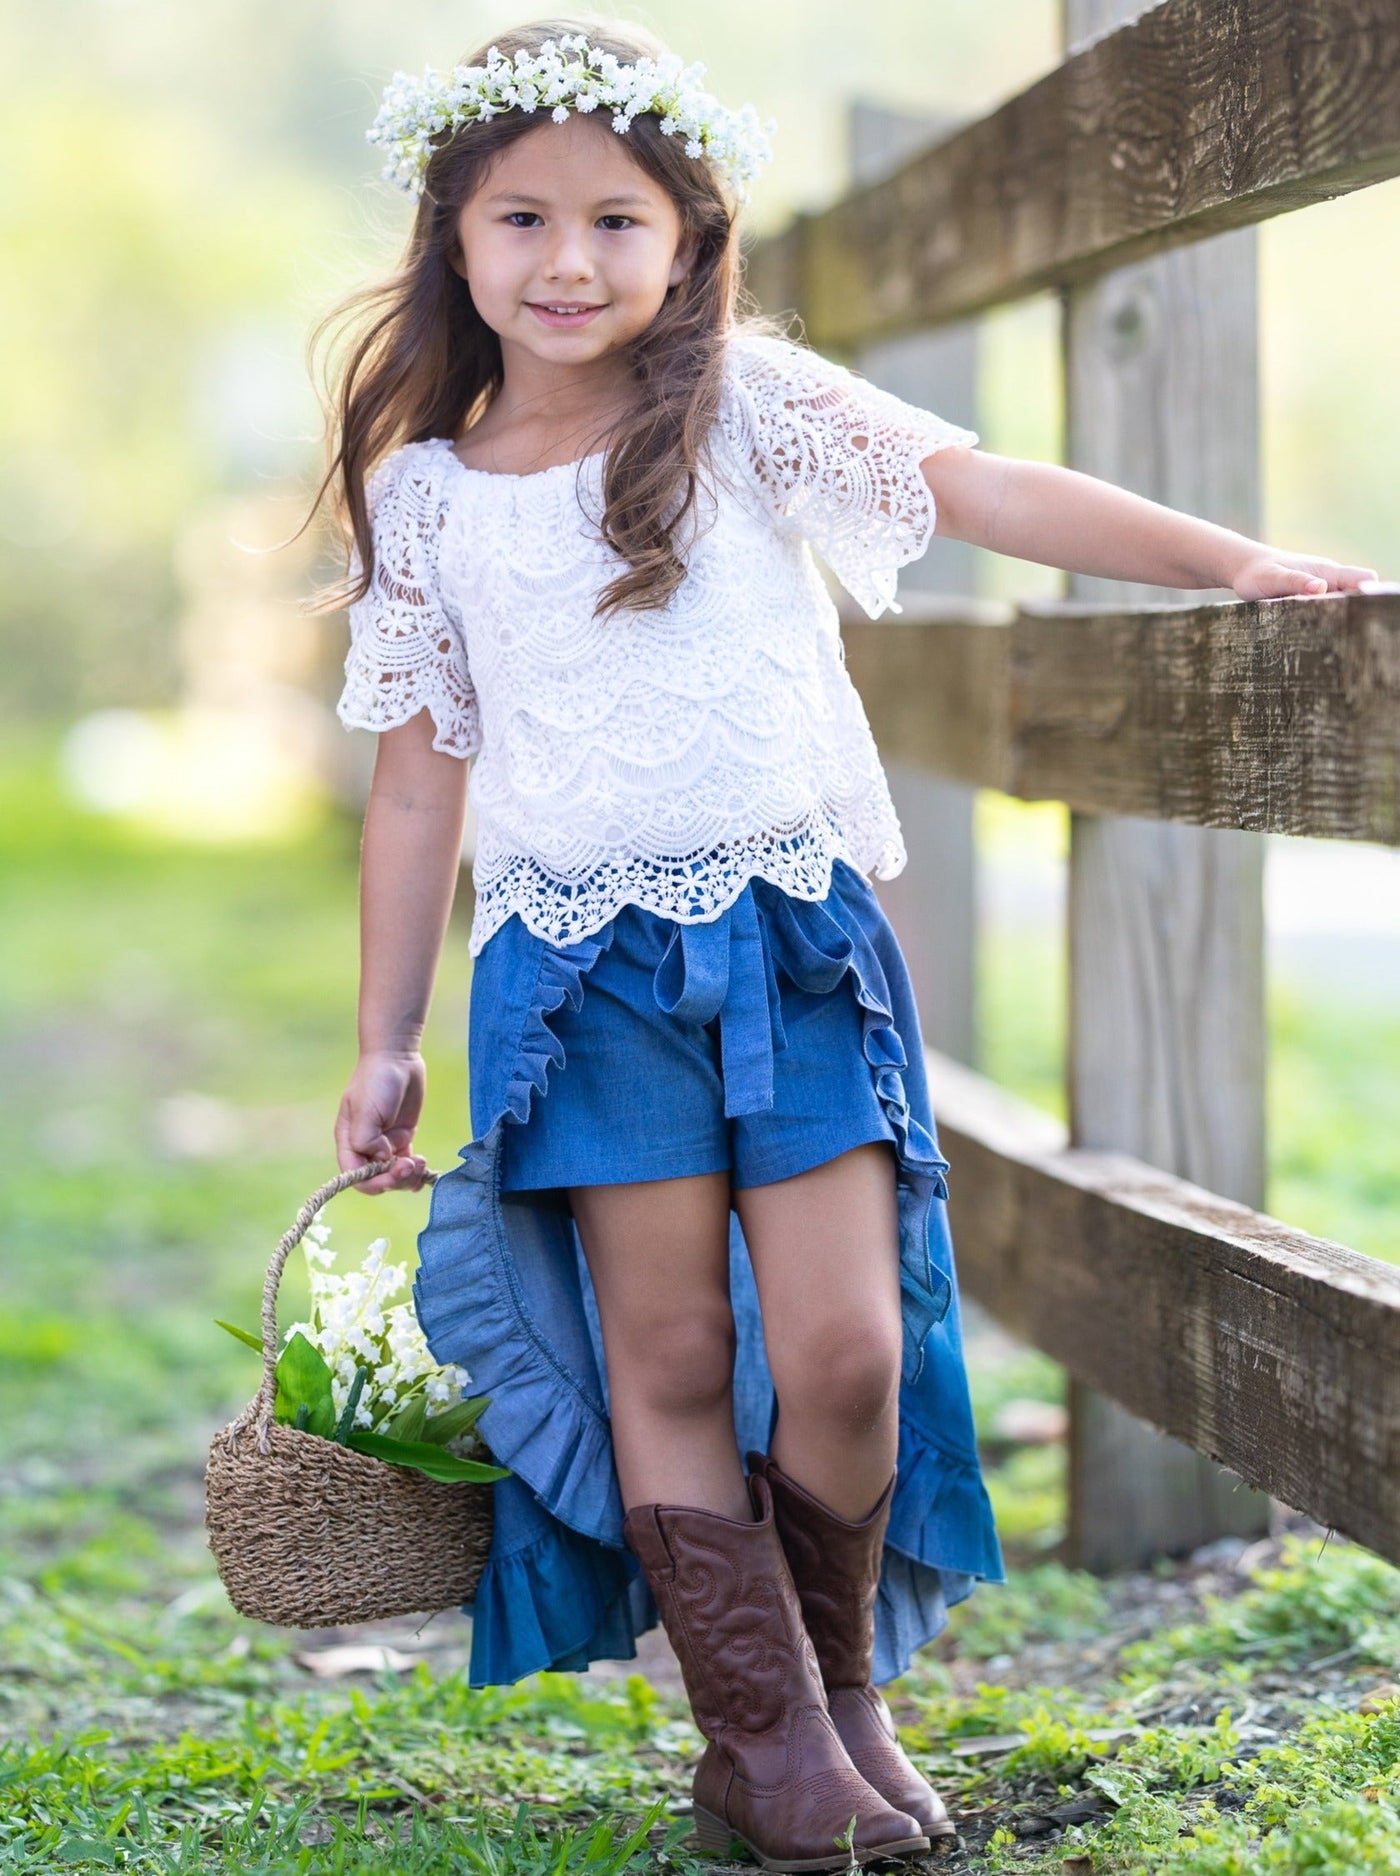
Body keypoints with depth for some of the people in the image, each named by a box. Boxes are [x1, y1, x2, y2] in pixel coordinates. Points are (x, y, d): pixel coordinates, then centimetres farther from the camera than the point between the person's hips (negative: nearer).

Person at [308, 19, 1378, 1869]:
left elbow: (979, 485, -5)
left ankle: (844, 1687, 19)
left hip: (794, 934, -1)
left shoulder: (748, 405, 2)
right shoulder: (422, 495, 6)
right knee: (668, 1361, 0)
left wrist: (1228, 559, -14)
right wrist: (386, 1045, 11)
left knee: (843, 1351, -5)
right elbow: (419, 778, 11)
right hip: (584, 966, 1)